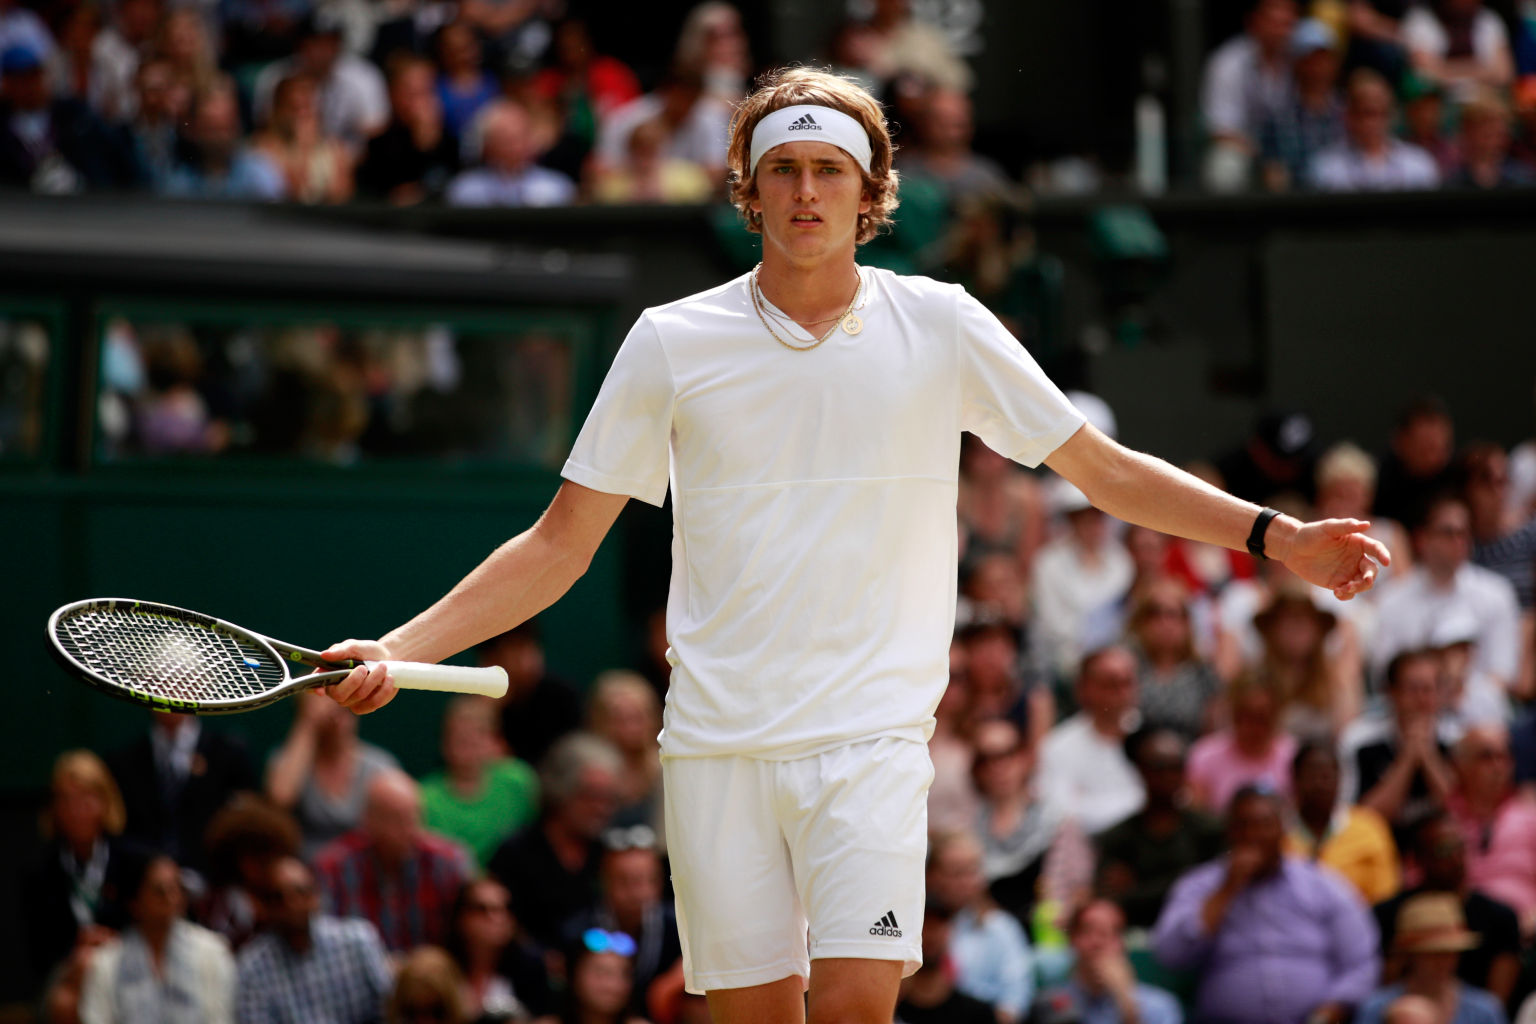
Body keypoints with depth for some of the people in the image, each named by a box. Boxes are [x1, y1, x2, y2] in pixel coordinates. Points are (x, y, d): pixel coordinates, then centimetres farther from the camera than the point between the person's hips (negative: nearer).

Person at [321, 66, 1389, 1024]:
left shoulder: (941, 328, 4)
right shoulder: (673, 343, 4)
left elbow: (1108, 470, 11)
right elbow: (559, 547, 8)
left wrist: (1279, 535, 1)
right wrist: (398, 651, -1)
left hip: (869, 739, -1)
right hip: (716, 745, 1)